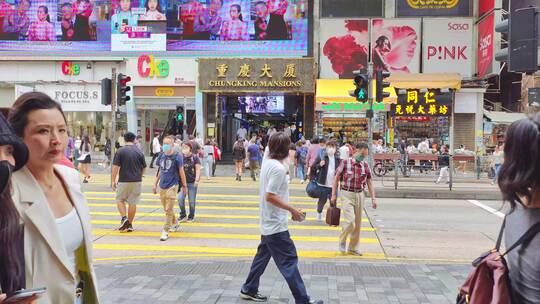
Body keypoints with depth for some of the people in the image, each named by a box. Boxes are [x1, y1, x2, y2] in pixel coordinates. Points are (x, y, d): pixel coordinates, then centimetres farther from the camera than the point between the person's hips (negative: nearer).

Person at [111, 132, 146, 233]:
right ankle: (130, 224, 12)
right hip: (137, 181, 2)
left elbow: (115, 167, -9)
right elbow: (144, 168, 10)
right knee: (133, 202, 7)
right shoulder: (139, 152, 3)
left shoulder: (120, 151, -6)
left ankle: (124, 218, -5)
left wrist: (113, 180, -2)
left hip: (123, 181, -2)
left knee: (120, 200, 14)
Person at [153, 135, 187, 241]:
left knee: (169, 210, -8)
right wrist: (155, 184, 17)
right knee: (166, 208, 16)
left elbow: (181, 172, -3)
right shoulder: (161, 156, 7)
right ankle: (174, 224, 37)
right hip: (162, 186, 6)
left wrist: (184, 186, -1)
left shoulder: (177, 157, -8)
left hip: (172, 186, -6)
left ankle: (165, 231, -5)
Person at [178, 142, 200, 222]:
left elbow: (198, 169, -6)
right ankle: (183, 215, 11)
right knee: (180, 198, -6)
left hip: (192, 182, -3)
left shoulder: (194, 157, -5)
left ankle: (191, 216, 21)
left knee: (192, 200, 5)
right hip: (183, 181, 3)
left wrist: (197, 180, -16)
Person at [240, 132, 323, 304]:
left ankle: (249, 290, 28)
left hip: (267, 223, 10)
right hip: (276, 225, -10)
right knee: (289, 261, -4)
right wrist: (292, 210, -21)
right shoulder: (278, 168, -21)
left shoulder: (267, 163, 7)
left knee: (263, 256, 19)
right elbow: (270, 196, -25)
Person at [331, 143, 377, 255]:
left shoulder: (365, 165, 4)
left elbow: (369, 182, 8)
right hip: (347, 195, -4)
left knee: (358, 223, 8)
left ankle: (353, 248, 21)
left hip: (360, 195, 4)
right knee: (350, 220, -16)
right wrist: (334, 195, -5)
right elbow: (336, 178, -2)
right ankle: (342, 241, 9)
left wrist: (373, 198, 2)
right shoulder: (345, 162, -7)